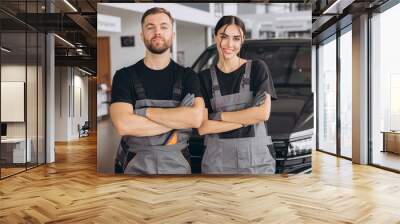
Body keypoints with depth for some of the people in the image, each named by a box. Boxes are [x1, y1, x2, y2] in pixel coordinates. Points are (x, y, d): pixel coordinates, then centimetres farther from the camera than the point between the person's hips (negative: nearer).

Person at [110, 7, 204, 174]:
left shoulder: (187, 76, -2)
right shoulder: (124, 76, -5)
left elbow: (196, 118, -19)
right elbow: (123, 125, -20)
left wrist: (145, 112, -18)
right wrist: (178, 121, -17)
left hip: (177, 166, 1)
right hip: (134, 166, -1)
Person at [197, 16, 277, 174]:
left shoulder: (257, 68, 0)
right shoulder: (204, 77, 2)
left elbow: (263, 113, -11)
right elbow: (202, 127, -7)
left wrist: (219, 115, -9)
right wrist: (246, 119, -12)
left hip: (257, 160, 0)